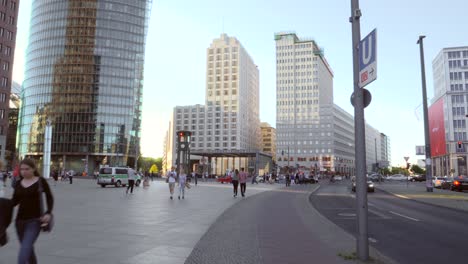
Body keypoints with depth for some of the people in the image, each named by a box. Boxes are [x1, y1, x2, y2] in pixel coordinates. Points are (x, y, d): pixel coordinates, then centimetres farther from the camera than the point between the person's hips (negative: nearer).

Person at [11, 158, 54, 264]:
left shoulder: (41, 181, -4)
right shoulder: (19, 183, 8)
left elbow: (50, 198, -1)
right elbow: (14, 201, 10)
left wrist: (48, 213, -14)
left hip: (35, 220, -5)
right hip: (20, 220, 5)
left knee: (25, 249, -16)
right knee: (28, 248, 16)